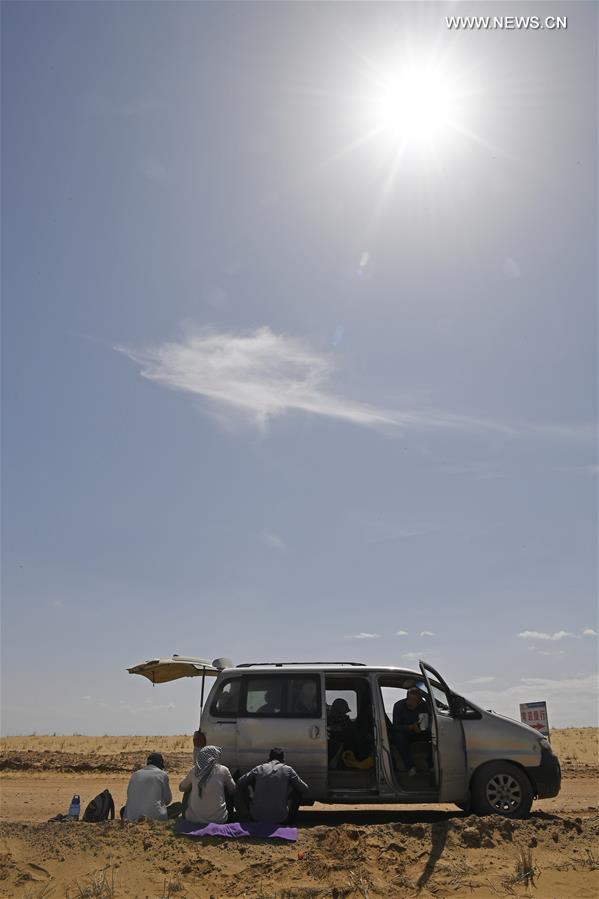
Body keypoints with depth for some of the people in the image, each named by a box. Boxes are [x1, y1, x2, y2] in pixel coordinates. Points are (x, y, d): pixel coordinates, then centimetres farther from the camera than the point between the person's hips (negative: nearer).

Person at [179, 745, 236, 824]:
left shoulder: (194, 770, -1)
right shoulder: (223, 770, -6)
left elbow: (181, 788, 16)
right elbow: (233, 790, 9)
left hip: (193, 819, 2)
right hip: (218, 820, -2)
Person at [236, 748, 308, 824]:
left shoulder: (259, 768, 3)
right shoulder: (287, 770, -2)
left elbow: (240, 783, 12)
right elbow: (305, 789, 7)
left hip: (257, 817, 2)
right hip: (279, 819, -2)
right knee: (298, 791, 17)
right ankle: (290, 820, 25)